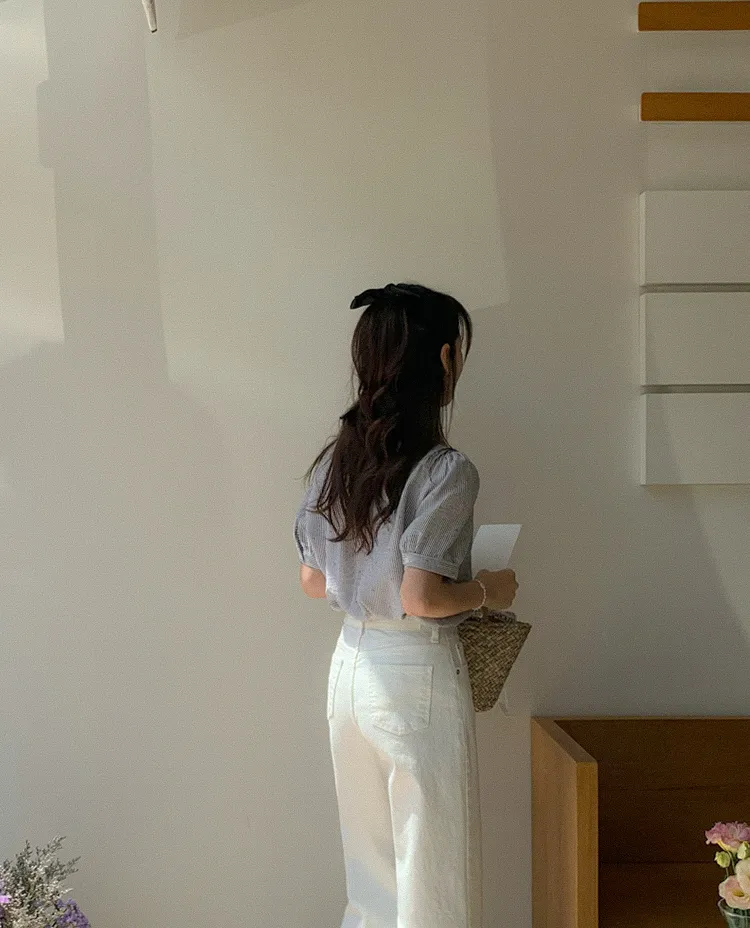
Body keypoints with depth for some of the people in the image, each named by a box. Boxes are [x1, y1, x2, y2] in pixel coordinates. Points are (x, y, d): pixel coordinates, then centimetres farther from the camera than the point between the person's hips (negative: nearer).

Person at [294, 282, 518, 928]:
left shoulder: (335, 461, 3)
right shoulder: (445, 471, -18)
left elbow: (313, 581, 8)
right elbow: (421, 598, -23)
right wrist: (488, 590, -5)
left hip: (351, 666, 7)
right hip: (417, 675, -7)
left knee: (371, 863, 19)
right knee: (432, 873, 8)